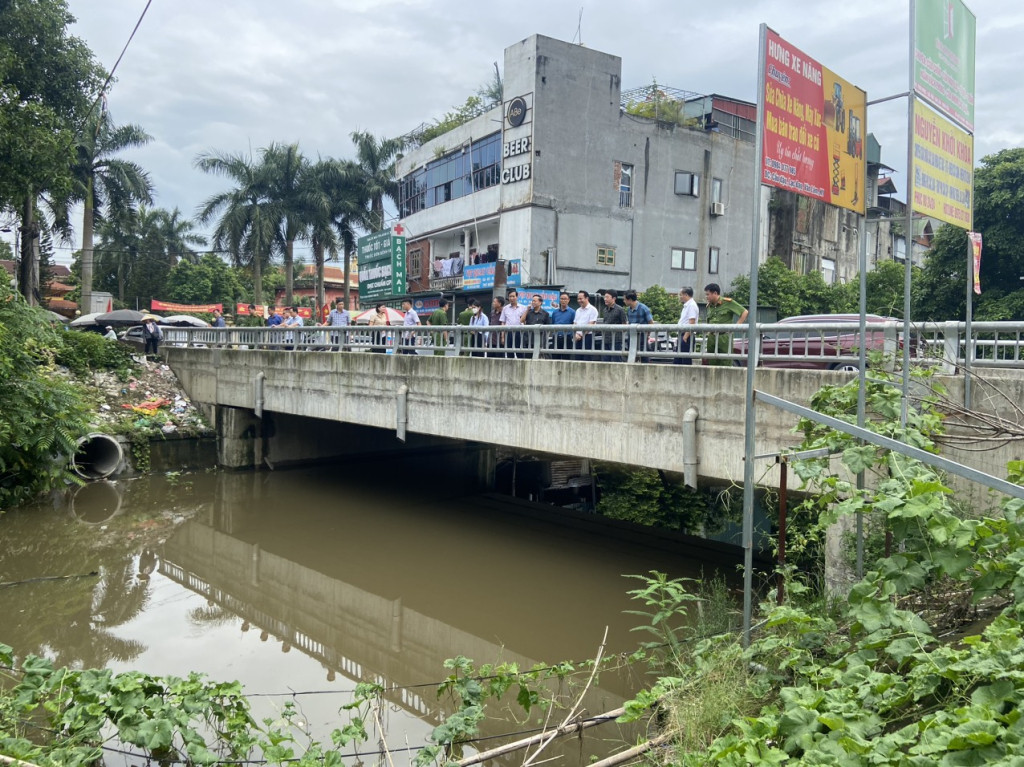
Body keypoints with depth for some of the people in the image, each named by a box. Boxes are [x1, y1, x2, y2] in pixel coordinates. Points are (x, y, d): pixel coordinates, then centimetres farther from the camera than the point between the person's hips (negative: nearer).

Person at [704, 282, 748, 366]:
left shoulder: (728, 302, -5)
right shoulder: (709, 306, 14)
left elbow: (744, 312, -6)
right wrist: (709, 330, 11)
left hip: (724, 337, -6)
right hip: (711, 338, 6)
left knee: (726, 365, -6)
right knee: (712, 365, 5)